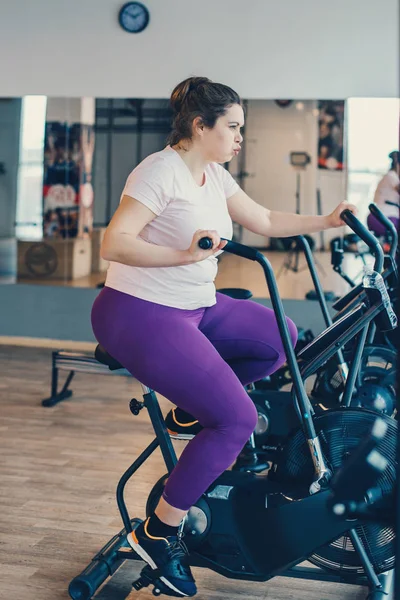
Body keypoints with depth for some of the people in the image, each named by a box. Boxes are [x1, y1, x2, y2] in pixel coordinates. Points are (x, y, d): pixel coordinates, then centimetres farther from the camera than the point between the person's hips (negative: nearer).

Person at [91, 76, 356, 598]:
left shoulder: (215, 175, 9)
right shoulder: (161, 170, -17)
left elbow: (265, 221, 17)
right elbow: (113, 244, -24)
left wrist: (326, 221, 9)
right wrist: (185, 254, -34)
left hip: (196, 307, 9)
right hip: (141, 314, -9)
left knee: (284, 339, 6)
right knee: (237, 419, -17)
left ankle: (198, 402, 18)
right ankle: (157, 534, -5)